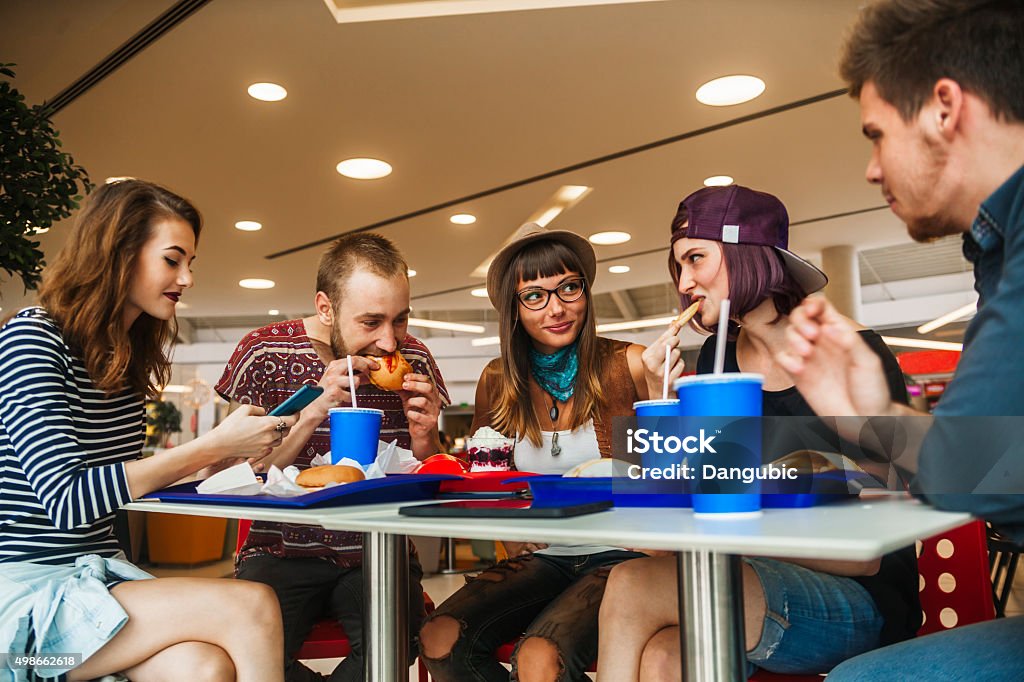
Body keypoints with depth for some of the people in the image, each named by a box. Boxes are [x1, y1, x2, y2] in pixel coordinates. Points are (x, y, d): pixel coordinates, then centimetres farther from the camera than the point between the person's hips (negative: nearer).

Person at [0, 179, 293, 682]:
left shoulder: (129, 358, 11)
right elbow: (67, 502, -21)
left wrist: (229, 451, 4)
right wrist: (212, 446, -20)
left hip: (100, 574, 6)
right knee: (251, 608, -24)